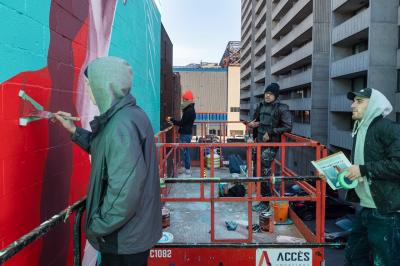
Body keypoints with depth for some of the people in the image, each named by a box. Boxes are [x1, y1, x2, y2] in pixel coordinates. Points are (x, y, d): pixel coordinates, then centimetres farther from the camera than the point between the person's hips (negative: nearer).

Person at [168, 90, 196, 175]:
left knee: (185, 151, -4)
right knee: (186, 151, 14)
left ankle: (187, 169, 1)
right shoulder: (190, 109, 13)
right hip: (187, 133, 10)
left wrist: (172, 119, -8)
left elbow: (182, 123, -18)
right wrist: (174, 122, 12)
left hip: (185, 134, -10)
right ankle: (187, 168, 22)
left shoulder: (189, 111, -19)